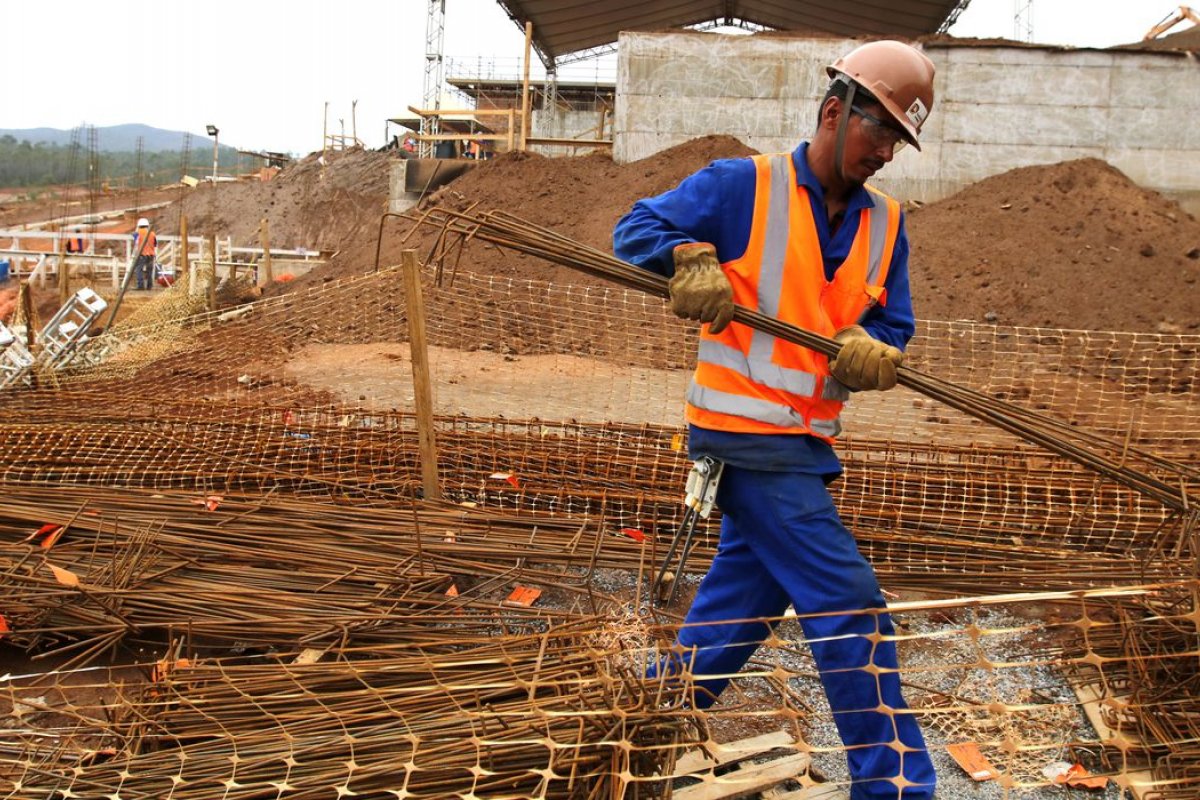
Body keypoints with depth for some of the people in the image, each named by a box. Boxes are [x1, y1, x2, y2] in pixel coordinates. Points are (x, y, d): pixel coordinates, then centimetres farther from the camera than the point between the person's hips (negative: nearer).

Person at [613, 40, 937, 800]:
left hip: (806, 443, 7)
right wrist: (691, 257, -24)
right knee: (850, 608, -8)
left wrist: (870, 351, -17)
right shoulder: (741, 185, -7)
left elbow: (893, 328, 7)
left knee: (743, 596, 18)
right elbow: (636, 229, -3)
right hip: (745, 432, -7)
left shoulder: (886, 223, 10)